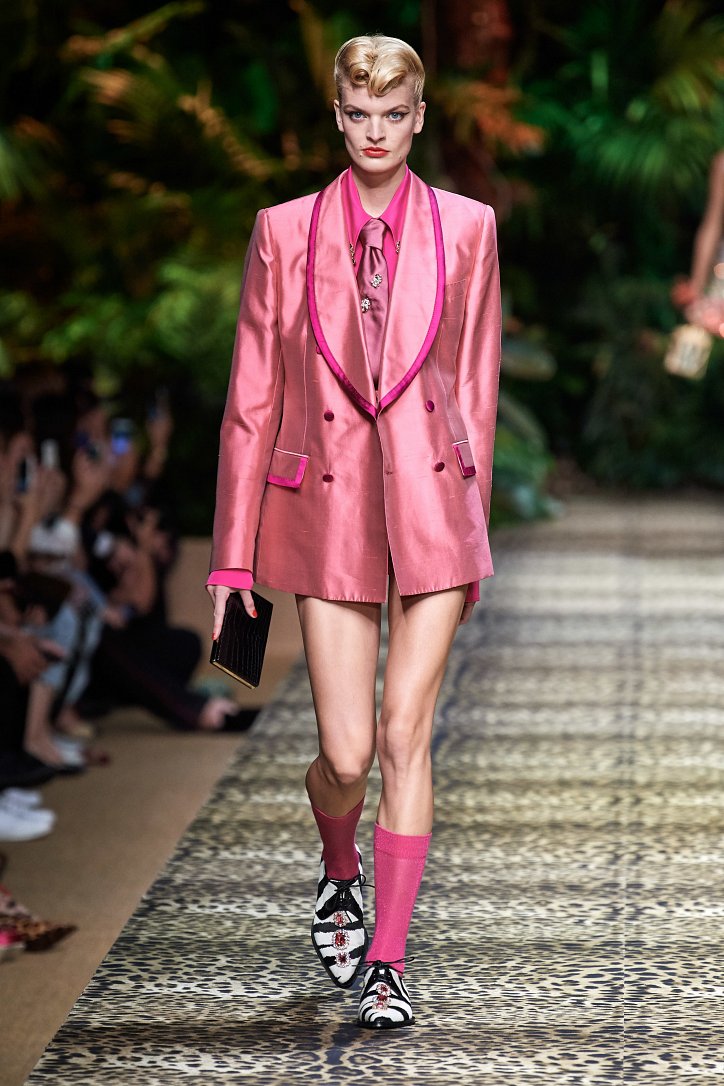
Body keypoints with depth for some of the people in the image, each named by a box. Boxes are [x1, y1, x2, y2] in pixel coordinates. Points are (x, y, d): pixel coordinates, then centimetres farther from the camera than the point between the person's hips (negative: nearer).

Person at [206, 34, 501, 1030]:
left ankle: (387, 963, 6)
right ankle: (340, 877, 34)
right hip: (328, 507, 0)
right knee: (347, 753, 0)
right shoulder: (284, 233, 2)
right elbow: (251, 399, 3)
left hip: (431, 504, 0)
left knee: (407, 739, -4)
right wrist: (233, 556, 2)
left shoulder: (464, 229, 3)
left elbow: (476, 389, 8)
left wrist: (470, 535, 8)